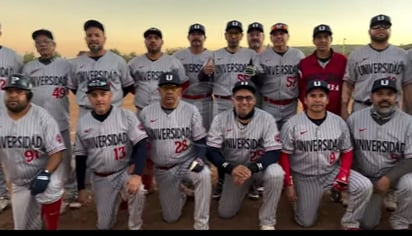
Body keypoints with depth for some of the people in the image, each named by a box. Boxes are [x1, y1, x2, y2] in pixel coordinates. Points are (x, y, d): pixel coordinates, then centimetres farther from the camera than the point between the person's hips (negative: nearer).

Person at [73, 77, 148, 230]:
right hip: (100, 178, 3)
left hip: (125, 171, -3)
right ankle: (118, 198, 39)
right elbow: (80, 157, 6)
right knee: (104, 225, 7)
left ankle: (135, 227, -8)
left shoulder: (126, 116, -11)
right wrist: (81, 188, 5)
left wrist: (137, 174, -30)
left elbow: (141, 145, -17)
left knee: (136, 190, -34)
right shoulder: (82, 123, -1)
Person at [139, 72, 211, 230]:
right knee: (170, 218, 7)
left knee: (204, 175, -36)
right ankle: (179, 197, 42)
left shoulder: (191, 110, -7)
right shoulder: (146, 113, -4)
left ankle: (201, 225, -21)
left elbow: (200, 140, -4)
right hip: (162, 170, 2)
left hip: (187, 163, -1)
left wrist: (199, 159, -22)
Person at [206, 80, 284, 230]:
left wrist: (251, 168, -35)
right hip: (233, 167, 2)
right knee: (225, 213, 3)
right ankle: (242, 190, 36)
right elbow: (211, 151, -14)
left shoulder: (267, 119, -17)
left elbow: (274, 153, -20)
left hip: (260, 165, -2)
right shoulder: (220, 119, -13)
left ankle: (267, 221, -13)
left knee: (276, 174, -36)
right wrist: (230, 168, -32)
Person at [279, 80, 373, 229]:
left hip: (333, 172, 2)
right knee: (306, 222, 3)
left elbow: (347, 152, 3)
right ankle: (299, 196, 34)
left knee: (365, 186, -21)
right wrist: (288, 184, -11)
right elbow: (284, 156, -8)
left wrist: (343, 176, -12)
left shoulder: (339, 122, -4)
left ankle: (349, 223, 2)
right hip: (304, 177, -2)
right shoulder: (292, 124, -12)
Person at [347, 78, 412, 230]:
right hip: (365, 177, 1)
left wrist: (388, 178, -24)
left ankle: (399, 222, -3)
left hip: (395, 173, -1)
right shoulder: (355, 118, -7)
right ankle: (375, 201, 35)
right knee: (367, 223, 0)